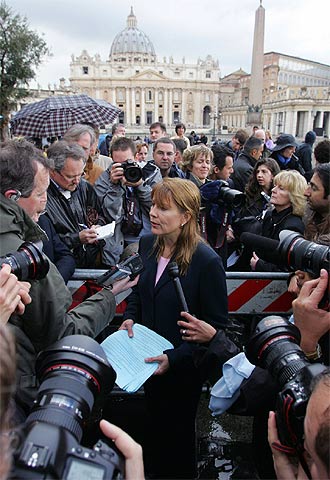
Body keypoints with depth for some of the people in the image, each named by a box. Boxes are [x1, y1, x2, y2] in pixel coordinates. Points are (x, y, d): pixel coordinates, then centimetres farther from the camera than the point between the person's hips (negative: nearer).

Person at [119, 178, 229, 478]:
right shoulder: (147, 244, -8)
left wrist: (175, 358, -24)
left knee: (178, 431, 20)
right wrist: (130, 317, -7)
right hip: (149, 360, 6)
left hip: (184, 366, -5)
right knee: (155, 423, 28)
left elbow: (216, 325, -19)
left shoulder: (207, 261, -26)